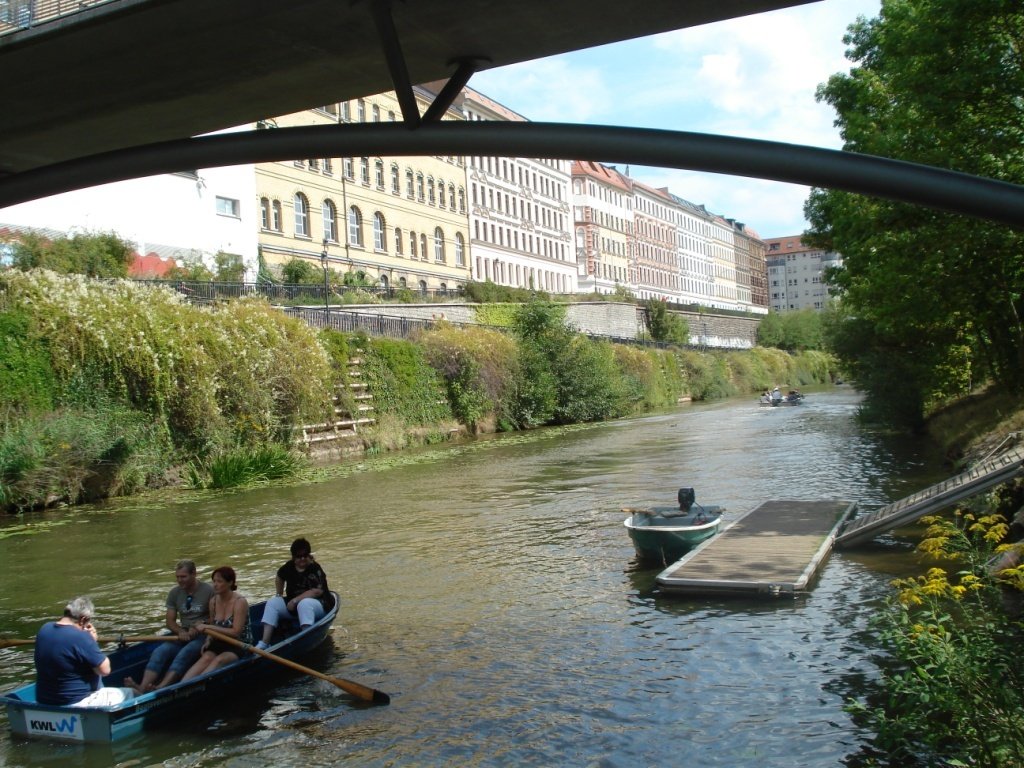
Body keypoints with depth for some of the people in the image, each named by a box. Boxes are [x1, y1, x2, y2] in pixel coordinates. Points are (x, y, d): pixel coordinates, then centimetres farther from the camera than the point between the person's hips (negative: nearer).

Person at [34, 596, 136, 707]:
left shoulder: (44, 629, -1)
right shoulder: (80, 637, -26)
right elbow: (105, 670, -18)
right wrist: (93, 642, -8)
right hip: (75, 703, -9)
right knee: (129, 693, 6)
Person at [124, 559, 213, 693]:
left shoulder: (208, 591, -5)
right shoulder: (174, 593, 10)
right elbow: (170, 621, 10)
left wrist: (199, 628, -18)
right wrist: (180, 632, -10)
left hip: (203, 636, -5)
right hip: (183, 635, 5)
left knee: (184, 654, -33)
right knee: (160, 651, -22)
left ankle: (160, 688, -50)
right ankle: (142, 688, -41)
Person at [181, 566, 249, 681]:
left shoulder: (240, 602, -13)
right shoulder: (213, 602, 4)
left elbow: (236, 632, -20)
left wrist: (207, 627, -21)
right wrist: (208, 640, -5)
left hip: (240, 646, -4)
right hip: (219, 644, 4)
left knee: (219, 660, -33)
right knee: (206, 658, -27)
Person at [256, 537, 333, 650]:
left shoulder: (315, 569, -13)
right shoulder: (289, 567, 5)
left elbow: (317, 591, -24)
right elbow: (279, 578, 27)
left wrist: (295, 600, -24)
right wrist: (280, 595, 19)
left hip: (318, 606, -6)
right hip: (293, 607, 6)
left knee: (304, 603, -38)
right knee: (272, 602, -12)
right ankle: (264, 643, -22)